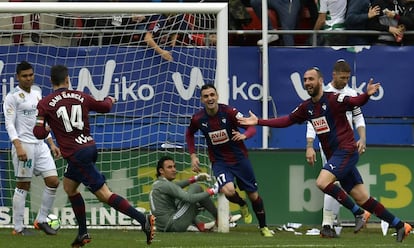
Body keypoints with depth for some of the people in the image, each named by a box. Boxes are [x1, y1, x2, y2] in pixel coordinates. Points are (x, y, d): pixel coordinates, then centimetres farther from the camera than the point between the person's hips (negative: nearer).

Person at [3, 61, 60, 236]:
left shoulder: (37, 92, 16)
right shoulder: (13, 97, -6)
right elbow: (9, 124, -12)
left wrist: (51, 143, 19)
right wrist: (18, 146, -23)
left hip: (40, 144, 7)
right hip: (24, 145, -7)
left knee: (53, 181, 1)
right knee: (23, 186, -4)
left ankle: (41, 220, 13)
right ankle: (18, 228, 2)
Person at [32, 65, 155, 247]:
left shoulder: (45, 104, -7)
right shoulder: (80, 97, 6)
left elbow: (39, 133, -11)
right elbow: (105, 107, 22)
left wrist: (46, 128, 13)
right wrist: (110, 100, 46)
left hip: (76, 155, -7)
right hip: (90, 147, 7)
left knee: (104, 194, -9)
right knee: (69, 187, 25)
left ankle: (143, 219, -20)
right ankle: (83, 233, 26)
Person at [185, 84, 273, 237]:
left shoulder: (229, 112, -16)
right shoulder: (198, 119, -10)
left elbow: (252, 128, -14)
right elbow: (189, 134, 13)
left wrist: (244, 135, -37)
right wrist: (193, 156, 4)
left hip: (239, 158, 0)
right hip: (219, 162, 0)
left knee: (253, 195, 8)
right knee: (228, 190, -27)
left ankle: (263, 227, 31)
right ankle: (242, 205, 9)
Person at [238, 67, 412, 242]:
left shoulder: (333, 99, -10)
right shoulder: (307, 107, 12)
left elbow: (355, 102, -24)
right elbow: (287, 121, 21)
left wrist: (367, 95, -46)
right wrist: (259, 122, 18)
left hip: (346, 151, -7)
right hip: (333, 155, 7)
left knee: (322, 182, -25)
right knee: (363, 199, 4)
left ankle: (359, 213, -11)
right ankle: (400, 226, 11)